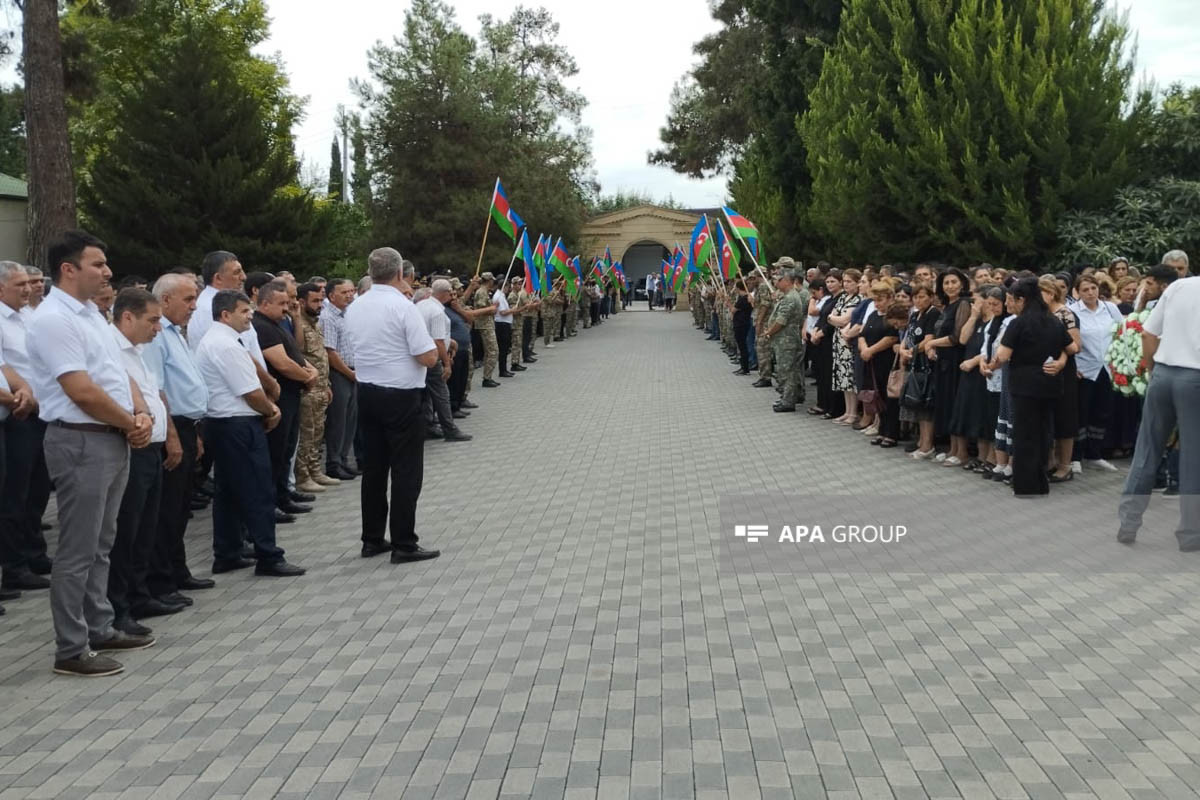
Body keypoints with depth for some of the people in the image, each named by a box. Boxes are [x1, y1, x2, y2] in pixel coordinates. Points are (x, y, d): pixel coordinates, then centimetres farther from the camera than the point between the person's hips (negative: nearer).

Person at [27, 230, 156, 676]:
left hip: (113, 439, 10)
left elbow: (119, 374, 17)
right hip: (81, 443, -9)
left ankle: (99, 629, 27)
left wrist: (141, 415, -2)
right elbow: (83, 392, -22)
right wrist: (130, 424, -9)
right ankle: (71, 650, 5)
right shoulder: (53, 319, -16)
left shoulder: (91, 314, 14)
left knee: (101, 545, 17)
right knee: (78, 550, -2)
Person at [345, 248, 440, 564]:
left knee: (373, 467, 13)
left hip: (367, 393, 7)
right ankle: (404, 544, 1)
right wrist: (433, 346, 4)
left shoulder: (354, 308, 5)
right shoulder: (403, 307, -16)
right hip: (401, 396, -7)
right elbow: (429, 357, -17)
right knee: (406, 470, -1)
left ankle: (372, 539, 19)